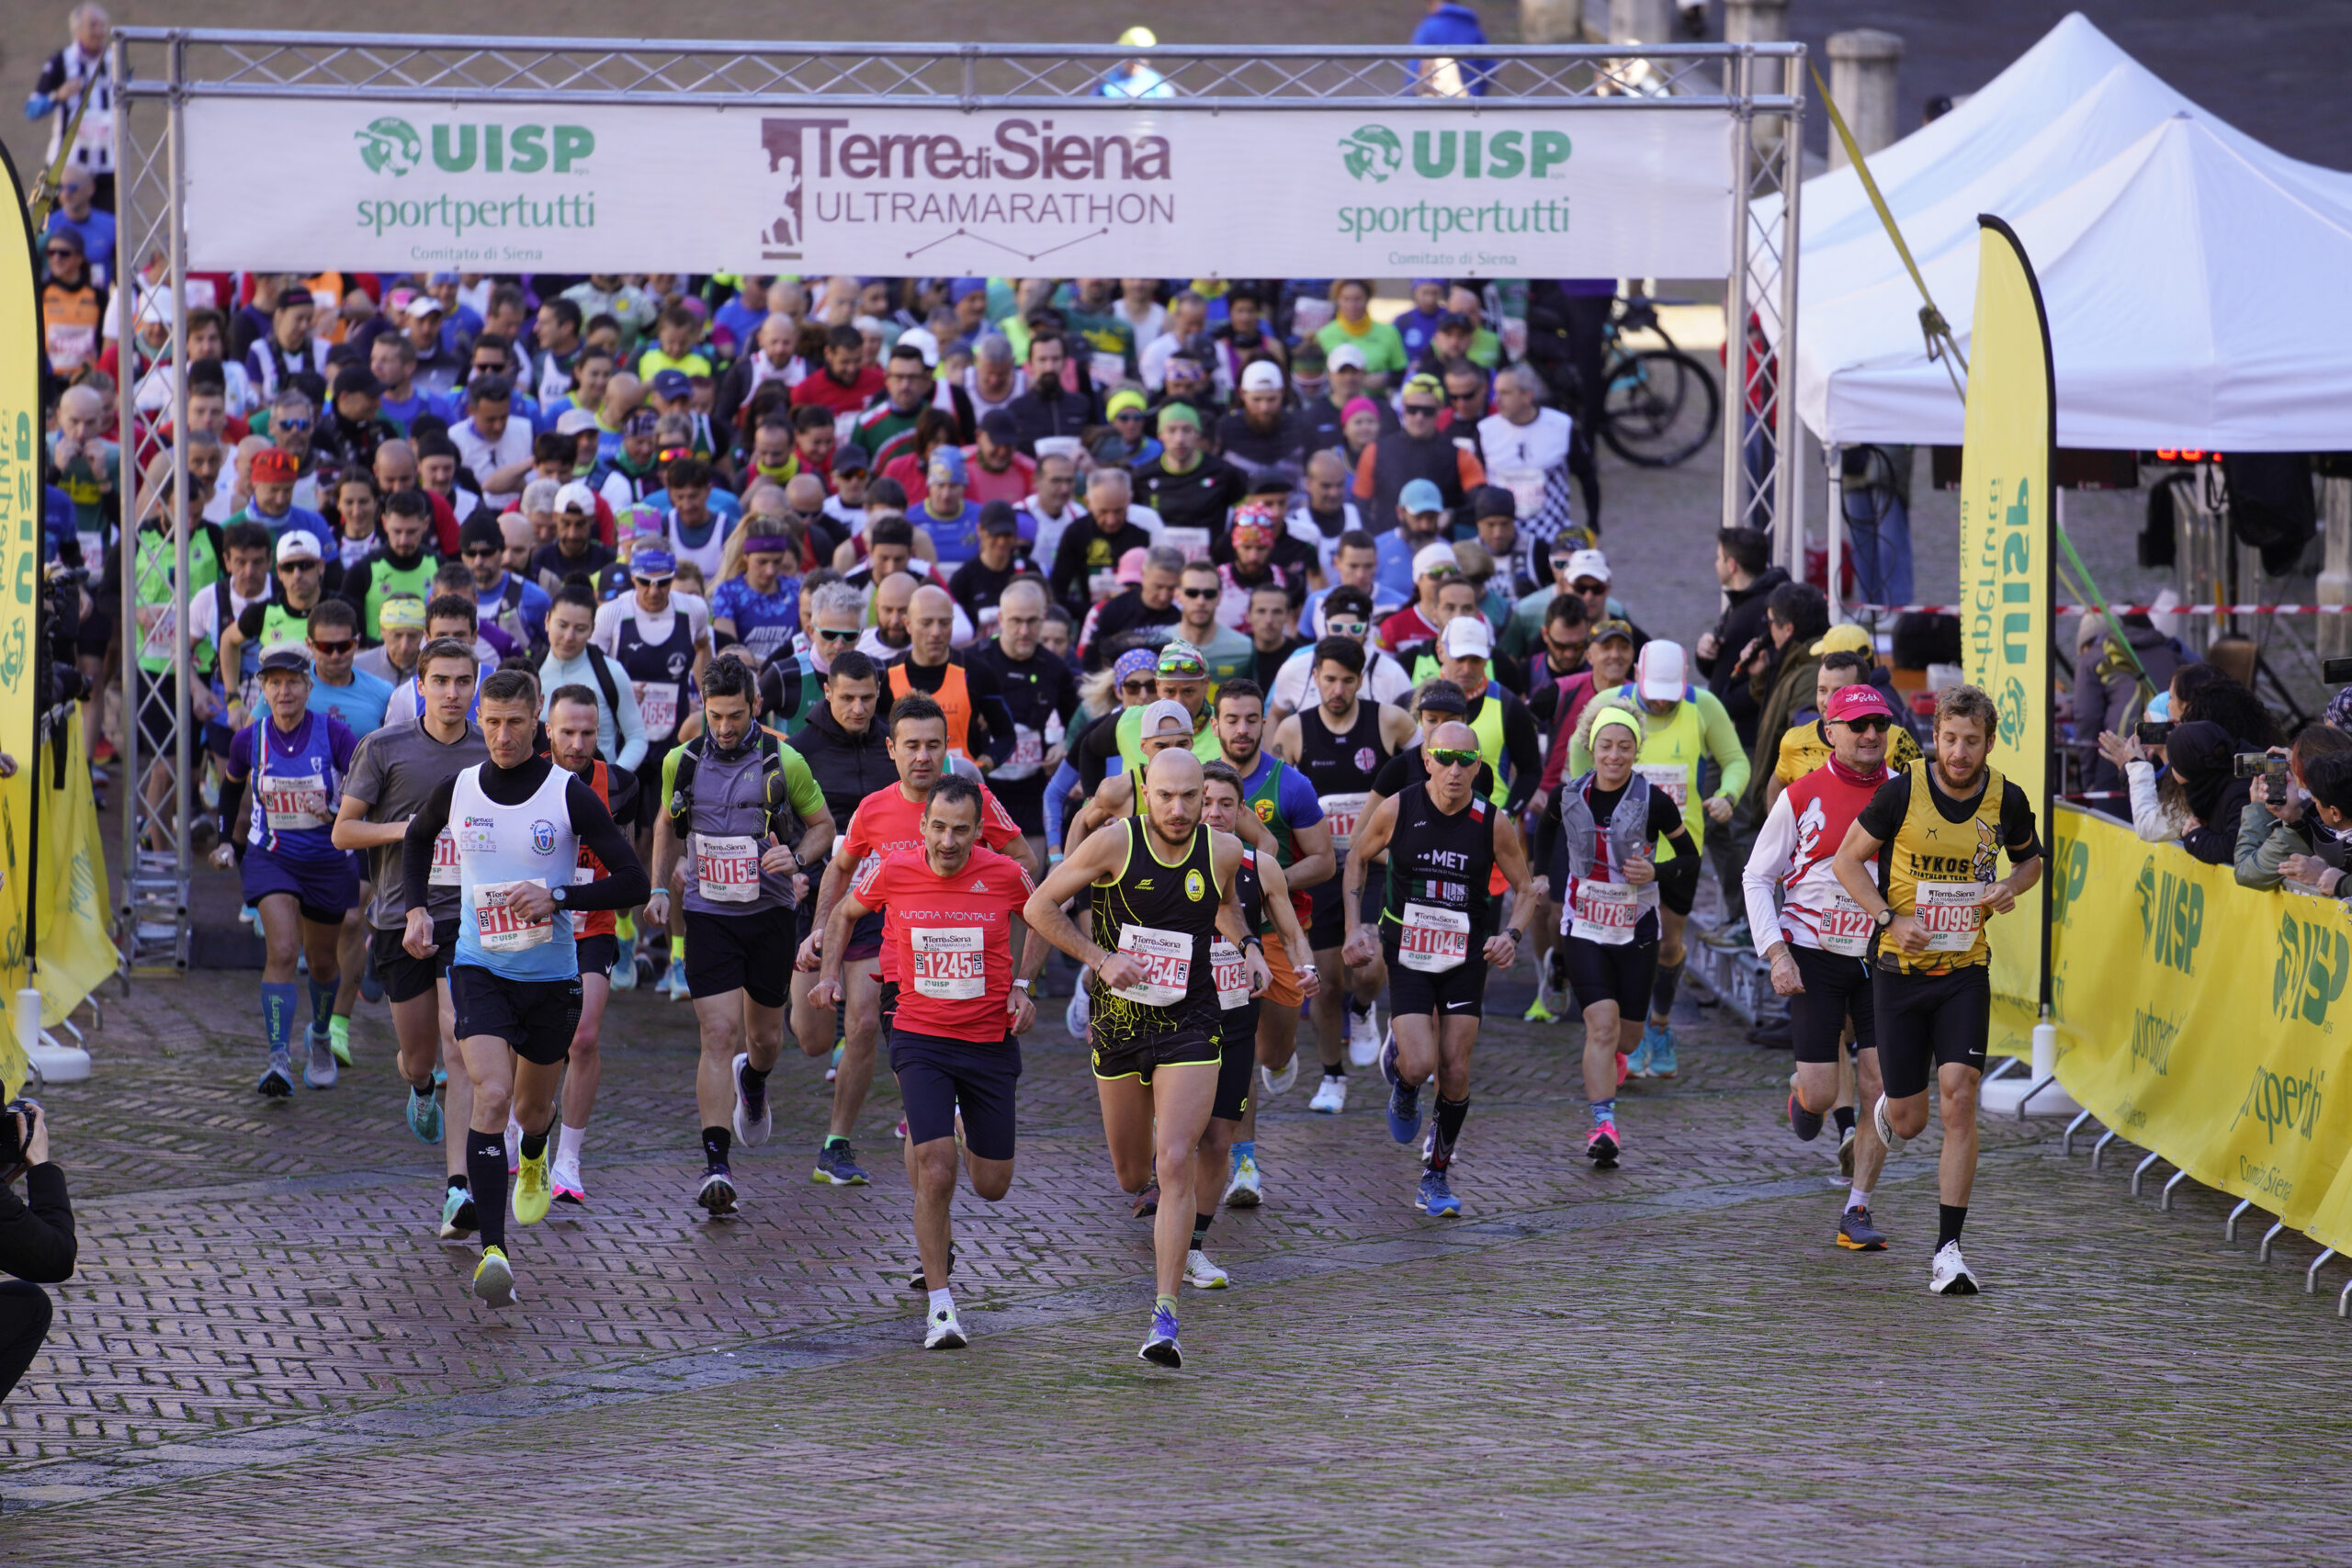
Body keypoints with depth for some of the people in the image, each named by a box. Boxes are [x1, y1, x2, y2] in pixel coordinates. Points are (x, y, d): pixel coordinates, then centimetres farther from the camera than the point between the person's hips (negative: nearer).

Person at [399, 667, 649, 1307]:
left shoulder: (570, 794, -10)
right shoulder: (457, 790, -2)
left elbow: (633, 881, -10)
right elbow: (416, 840, 22)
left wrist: (557, 898, -22)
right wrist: (417, 910, 8)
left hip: (551, 975, 0)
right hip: (479, 969, 0)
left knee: (533, 1108, 18)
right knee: (491, 1096, -21)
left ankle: (533, 1162, 58)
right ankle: (492, 1253, -26)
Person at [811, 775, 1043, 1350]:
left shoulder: (1005, 875, -10)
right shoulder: (893, 871, -9)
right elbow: (846, 912, 12)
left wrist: (1023, 986, 0)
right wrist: (830, 972, 0)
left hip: (990, 1042, 1)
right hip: (920, 1039, -1)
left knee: (992, 1185, 11)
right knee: (936, 1174, -19)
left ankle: (961, 1129, 48)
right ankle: (940, 1305, -8)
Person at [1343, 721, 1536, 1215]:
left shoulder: (1493, 823, -8)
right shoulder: (1397, 811, -10)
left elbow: (1524, 890, 4)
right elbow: (1357, 859, 7)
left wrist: (1511, 935, -15)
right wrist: (1354, 927, -2)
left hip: (1466, 959, 1)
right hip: (1407, 953, -1)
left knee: (1455, 1072, -1)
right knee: (1419, 1066, -15)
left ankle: (1437, 1177, 15)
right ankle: (1398, 1069, 24)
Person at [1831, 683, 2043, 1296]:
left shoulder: (2007, 800, -4)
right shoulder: (1901, 792, -12)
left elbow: (2030, 857, 16)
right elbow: (1848, 860, -2)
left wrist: (2009, 887, -7)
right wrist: (1891, 919, -15)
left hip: (1965, 970, 1)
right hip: (1900, 969, -1)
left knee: (1958, 1098, -15)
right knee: (1910, 1118, 4)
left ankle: (1948, 1251, -11)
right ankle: (1884, 1113, 46)